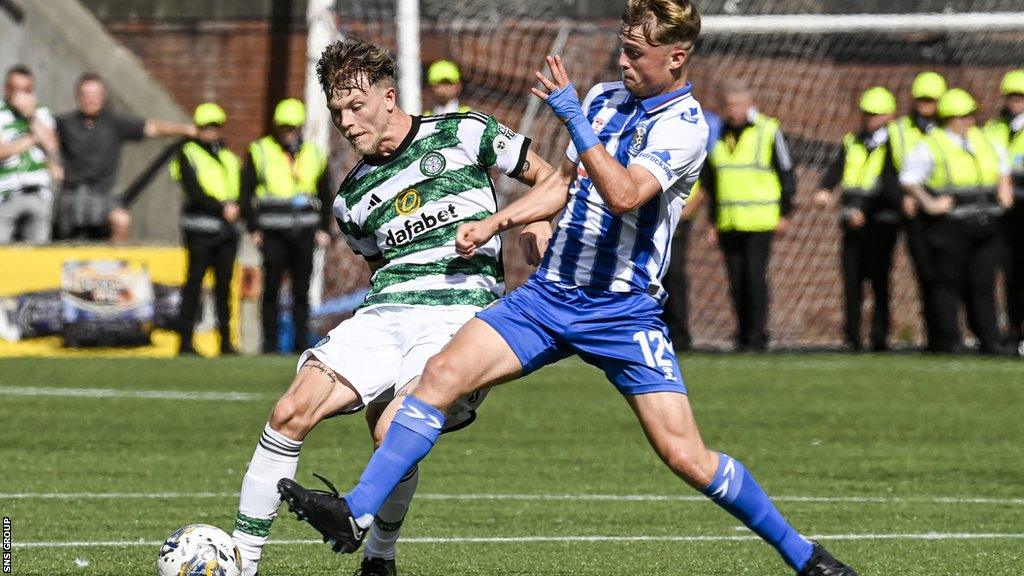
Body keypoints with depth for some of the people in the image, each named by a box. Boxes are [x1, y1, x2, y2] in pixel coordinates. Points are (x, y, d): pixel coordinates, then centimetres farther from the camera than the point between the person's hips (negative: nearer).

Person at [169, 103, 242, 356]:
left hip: (227, 229, 5)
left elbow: (242, 190, 15)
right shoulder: (188, 153, 1)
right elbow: (194, 191, -10)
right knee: (195, 283, -7)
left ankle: (226, 340, 7)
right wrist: (222, 207, -16)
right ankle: (186, 341, -6)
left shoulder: (228, 156, 20)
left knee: (224, 285, 5)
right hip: (200, 230, -5)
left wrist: (235, 206, -7)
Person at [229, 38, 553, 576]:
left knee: (392, 434, -23)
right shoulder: (353, 198, 19)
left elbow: (545, 177, 14)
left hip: (460, 314, -5)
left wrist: (542, 223, -3)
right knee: (291, 411, -15)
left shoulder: (463, 135, 6)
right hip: (384, 312, 5)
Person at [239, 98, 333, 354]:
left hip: (304, 233, 2)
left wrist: (324, 229, 9)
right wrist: (253, 228, -4)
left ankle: (302, 341, 7)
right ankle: (270, 342, 2)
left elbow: (326, 195, 19)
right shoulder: (260, 152, 4)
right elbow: (247, 192, 3)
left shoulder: (314, 155, 13)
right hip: (273, 234, -2)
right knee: (271, 289, -3)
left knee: (301, 291, 3)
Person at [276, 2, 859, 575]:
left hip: (624, 310, -6)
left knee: (685, 454, -13)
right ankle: (356, 515, -14)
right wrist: (495, 223, 13)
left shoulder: (683, 125, -12)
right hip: (551, 291, 6)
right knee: (443, 373, -12)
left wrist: (573, 116, -29)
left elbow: (623, 194, -28)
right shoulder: (604, 97, 10)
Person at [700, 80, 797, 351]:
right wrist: (713, 221, 16)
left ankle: (757, 336, -6)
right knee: (736, 280, 5)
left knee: (755, 276, -10)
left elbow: (786, 174, 2)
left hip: (759, 221, -5)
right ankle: (743, 332, 14)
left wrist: (785, 214, -2)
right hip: (728, 224, 5)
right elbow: (710, 180, 19)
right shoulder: (717, 134, 11)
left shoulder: (768, 131, -2)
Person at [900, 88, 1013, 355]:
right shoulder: (931, 146, -4)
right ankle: (948, 341, 2)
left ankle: (989, 342, 7)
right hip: (951, 229, -5)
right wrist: (929, 204, -15)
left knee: (983, 283, 5)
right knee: (950, 284, -2)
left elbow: (1002, 163, 32)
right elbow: (908, 179, -7)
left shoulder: (982, 140, 14)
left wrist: (1005, 188, 16)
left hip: (986, 227, 5)